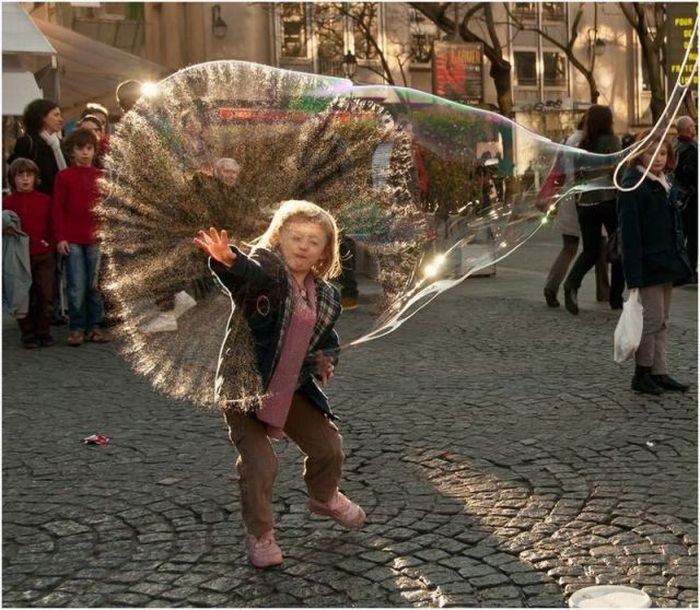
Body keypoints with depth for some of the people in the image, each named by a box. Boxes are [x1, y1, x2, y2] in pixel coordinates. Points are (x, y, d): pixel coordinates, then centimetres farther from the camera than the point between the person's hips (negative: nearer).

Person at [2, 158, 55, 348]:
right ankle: (28, 333, 13)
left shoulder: (45, 200, 4)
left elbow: (52, 224, 6)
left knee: (45, 295, 2)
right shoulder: (7, 202, 2)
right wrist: (6, 230, -16)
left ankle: (43, 331, 14)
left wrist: (50, 242, -8)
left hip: (43, 255, 1)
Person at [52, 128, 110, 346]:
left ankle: (94, 326, 15)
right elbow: (57, 208, -1)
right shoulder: (64, 176, 1)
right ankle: (76, 328, 7)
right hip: (72, 240, -2)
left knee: (95, 285, 6)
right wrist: (60, 238, -6)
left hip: (96, 239, 2)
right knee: (77, 287, -2)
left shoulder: (100, 177, 8)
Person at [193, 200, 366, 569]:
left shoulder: (326, 297, 2)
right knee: (259, 463, -11)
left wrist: (326, 359, -4)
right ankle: (260, 535, 13)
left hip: (293, 389, 6)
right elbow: (245, 272, -42)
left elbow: (327, 340, 18)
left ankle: (325, 498, 46)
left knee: (328, 445, 14)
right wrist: (227, 260, -66)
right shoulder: (263, 270, -17)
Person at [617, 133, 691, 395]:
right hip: (648, 263, -8)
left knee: (662, 321, 12)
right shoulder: (632, 186, -14)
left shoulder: (666, 184, 11)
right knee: (653, 318, -4)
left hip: (667, 262, 8)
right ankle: (642, 374, 8)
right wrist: (634, 274, -22)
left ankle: (660, 373, 18)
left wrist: (681, 255, 13)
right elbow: (629, 232, -18)